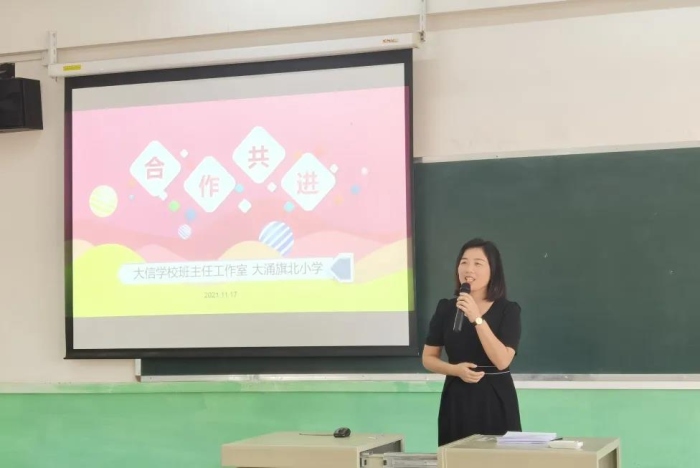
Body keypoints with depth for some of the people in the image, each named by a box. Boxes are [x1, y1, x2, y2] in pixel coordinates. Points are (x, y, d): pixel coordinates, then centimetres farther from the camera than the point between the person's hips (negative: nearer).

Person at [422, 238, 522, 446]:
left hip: (495, 399, -2)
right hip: (457, 399, 2)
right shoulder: (445, 308, 4)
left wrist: (477, 318, -21)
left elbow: (502, 361, -15)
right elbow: (428, 358, 8)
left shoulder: (508, 310, -4)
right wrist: (456, 369, -11)